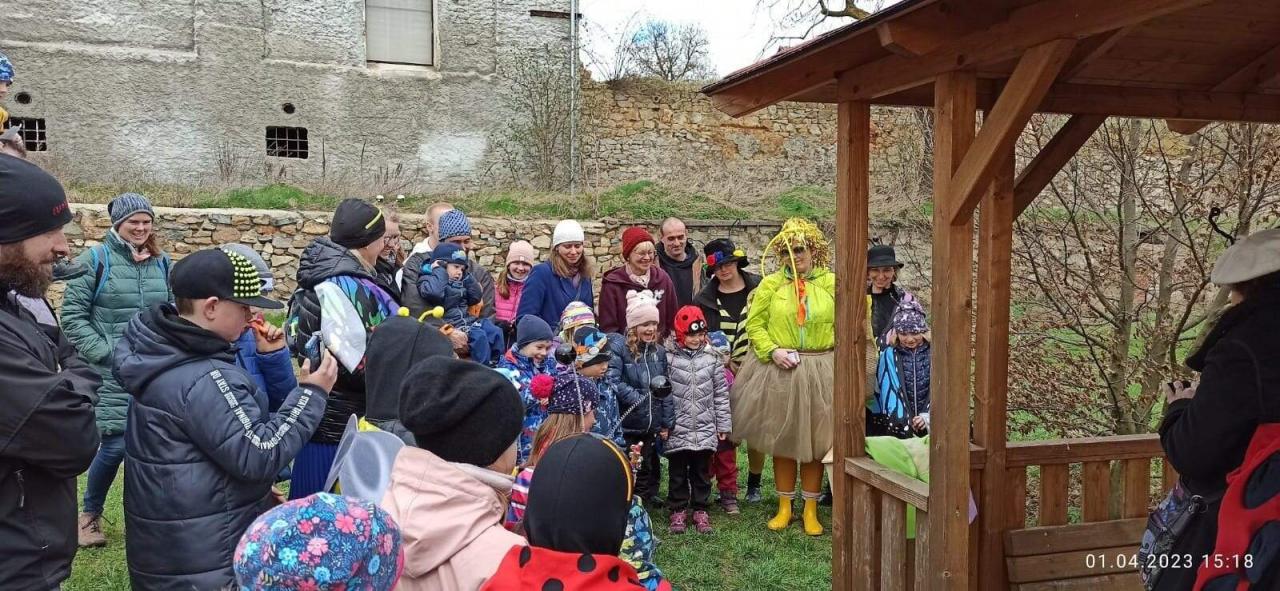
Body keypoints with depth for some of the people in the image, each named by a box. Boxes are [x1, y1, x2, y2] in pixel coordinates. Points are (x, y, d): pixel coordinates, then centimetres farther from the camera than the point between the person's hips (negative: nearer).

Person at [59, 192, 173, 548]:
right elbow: (72, 316, -6)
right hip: (112, 374, -4)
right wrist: (104, 354, -13)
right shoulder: (95, 260, -5)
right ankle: (90, 515, 19)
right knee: (116, 445, -5)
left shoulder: (161, 263, 9)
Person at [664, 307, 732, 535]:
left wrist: (724, 424, 6)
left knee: (702, 472, 12)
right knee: (678, 472, 10)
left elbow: (721, 394, 5)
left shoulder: (712, 358, 1)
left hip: (705, 429, 2)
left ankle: (701, 511, 24)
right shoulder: (669, 358, -7)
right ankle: (678, 511, 22)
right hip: (677, 429, -2)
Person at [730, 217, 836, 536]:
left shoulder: (831, 283, 1)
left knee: (815, 441, 8)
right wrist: (772, 351, -13)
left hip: (819, 372, 0)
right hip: (779, 371, 0)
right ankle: (784, 507, 24)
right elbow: (754, 324, 1)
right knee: (781, 439, 9)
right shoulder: (771, 284, 0)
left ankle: (811, 510, 22)